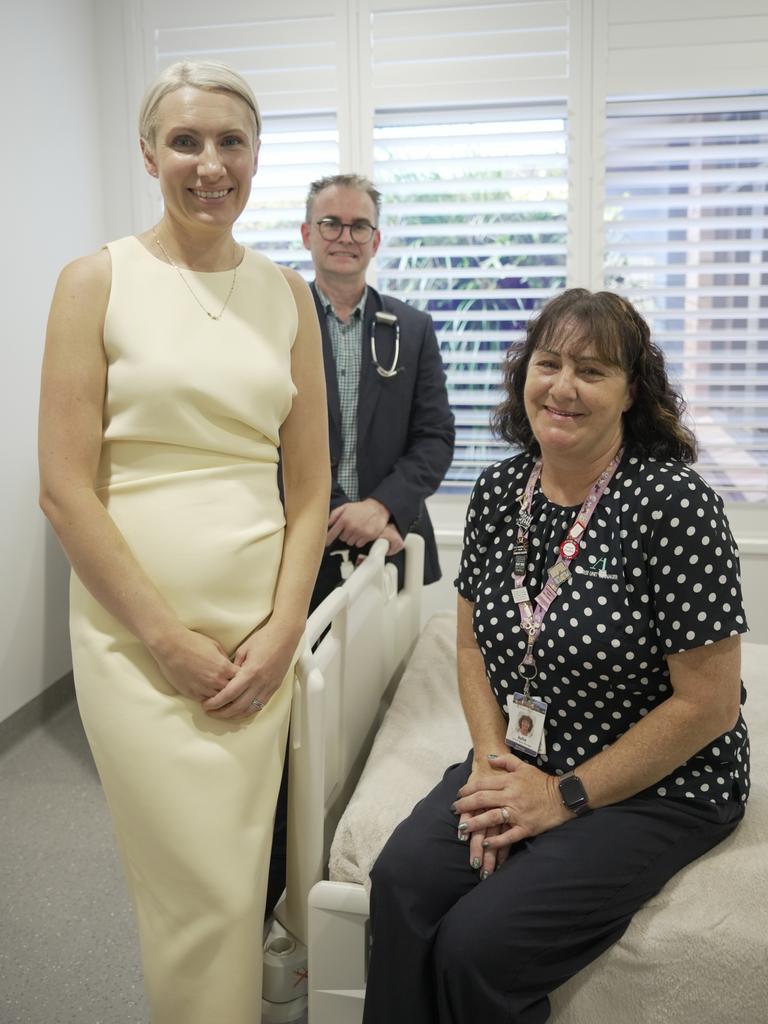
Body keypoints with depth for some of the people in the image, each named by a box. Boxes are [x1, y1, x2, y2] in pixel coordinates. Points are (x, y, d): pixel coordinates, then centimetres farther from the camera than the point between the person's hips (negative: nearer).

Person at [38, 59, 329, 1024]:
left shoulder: (286, 295, 8)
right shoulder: (98, 281, -2)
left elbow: (310, 484, 9)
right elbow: (64, 488, -7)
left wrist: (282, 629, -3)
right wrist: (174, 639, -10)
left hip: (261, 627, 4)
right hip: (139, 633, -3)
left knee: (241, 875, 12)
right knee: (207, 894, 1)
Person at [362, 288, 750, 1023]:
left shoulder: (674, 503, -19)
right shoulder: (498, 491, 0)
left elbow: (707, 703, -16)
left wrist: (567, 796, -13)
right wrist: (492, 759, -6)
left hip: (657, 789, -5)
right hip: (524, 762, 5)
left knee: (478, 945, -19)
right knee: (401, 882, -19)